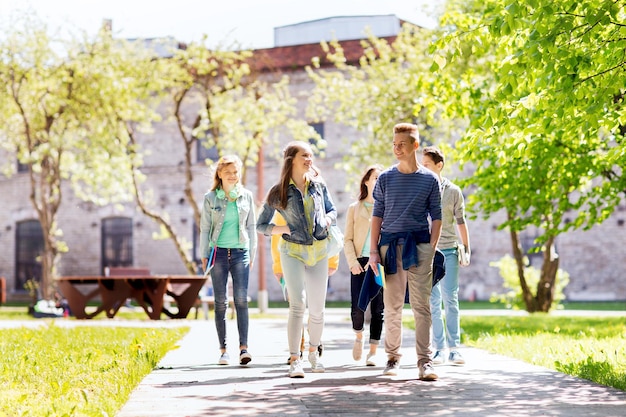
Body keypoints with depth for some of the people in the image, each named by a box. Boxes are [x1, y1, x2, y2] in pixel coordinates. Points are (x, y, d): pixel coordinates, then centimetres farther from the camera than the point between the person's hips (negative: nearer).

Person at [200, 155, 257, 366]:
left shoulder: (246, 196, 7)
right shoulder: (210, 198, 2)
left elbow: (251, 226, 11)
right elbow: (204, 228, 5)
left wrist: (252, 254, 9)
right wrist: (204, 255, 1)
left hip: (240, 252, 0)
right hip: (218, 252, 0)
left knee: (241, 299, -10)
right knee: (220, 302, 3)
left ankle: (243, 347, -12)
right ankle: (224, 350, 7)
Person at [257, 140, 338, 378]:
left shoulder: (319, 186, 7)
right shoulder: (278, 192, -1)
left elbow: (332, 210, 20)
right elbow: (261, 225, 5)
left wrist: (327, 220, -3)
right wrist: (283, 229, -12)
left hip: (319, 251, 3)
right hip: (293, 251, -3)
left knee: (317, 309, 7)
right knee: (297, 305, -17)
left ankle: (313, 351, 31)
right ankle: (294, 360, -15)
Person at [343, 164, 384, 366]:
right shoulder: (355, 208, 10)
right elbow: (348, 239, 6)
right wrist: (353, 262, -7)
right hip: (360, 262, 0)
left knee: (378, 309, -1)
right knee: (357, 307, -9)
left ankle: (373, 351, 7)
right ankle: (359, 337, 21)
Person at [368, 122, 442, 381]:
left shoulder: (429, 179, 5)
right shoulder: (385, 178, 8)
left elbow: (436, 216, 7)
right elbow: (377, 215, 9)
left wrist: (432, 248, -3)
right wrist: (373, 250, 2)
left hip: (419, 245, -1)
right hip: (390, 245, 2)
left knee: (421, 306, -5)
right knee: (392, 306, 5)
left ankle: (425, 361, -5)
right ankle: (393, 357, 15)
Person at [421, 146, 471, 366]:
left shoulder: (453, 191, 4)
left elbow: (460, 222, 9)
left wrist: (467, 248, 5)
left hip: (449, 250, -1)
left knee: (451, 298, -3)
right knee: (433, 300, 0)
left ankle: (454, 348, 1)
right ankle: (439, 348, 4)